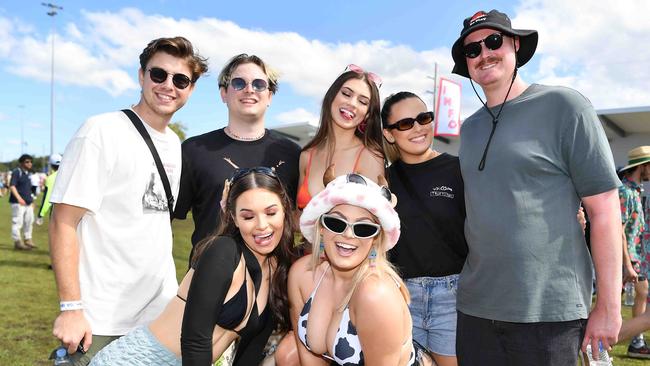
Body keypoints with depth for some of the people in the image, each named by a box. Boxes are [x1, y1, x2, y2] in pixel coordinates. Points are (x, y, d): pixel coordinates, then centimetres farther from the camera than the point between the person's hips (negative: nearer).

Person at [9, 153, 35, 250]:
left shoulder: (29, 173, 16)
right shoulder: (16, 172, -9)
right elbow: (12, 186, -19)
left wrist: (31, 201, 23)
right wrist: (19, 198, -30)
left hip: (28, 202, 8)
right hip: (18, 202, -8)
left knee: (29, 221, 13)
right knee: (17, 222, -4)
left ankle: (28, 240, 25)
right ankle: (18, 242, 2)